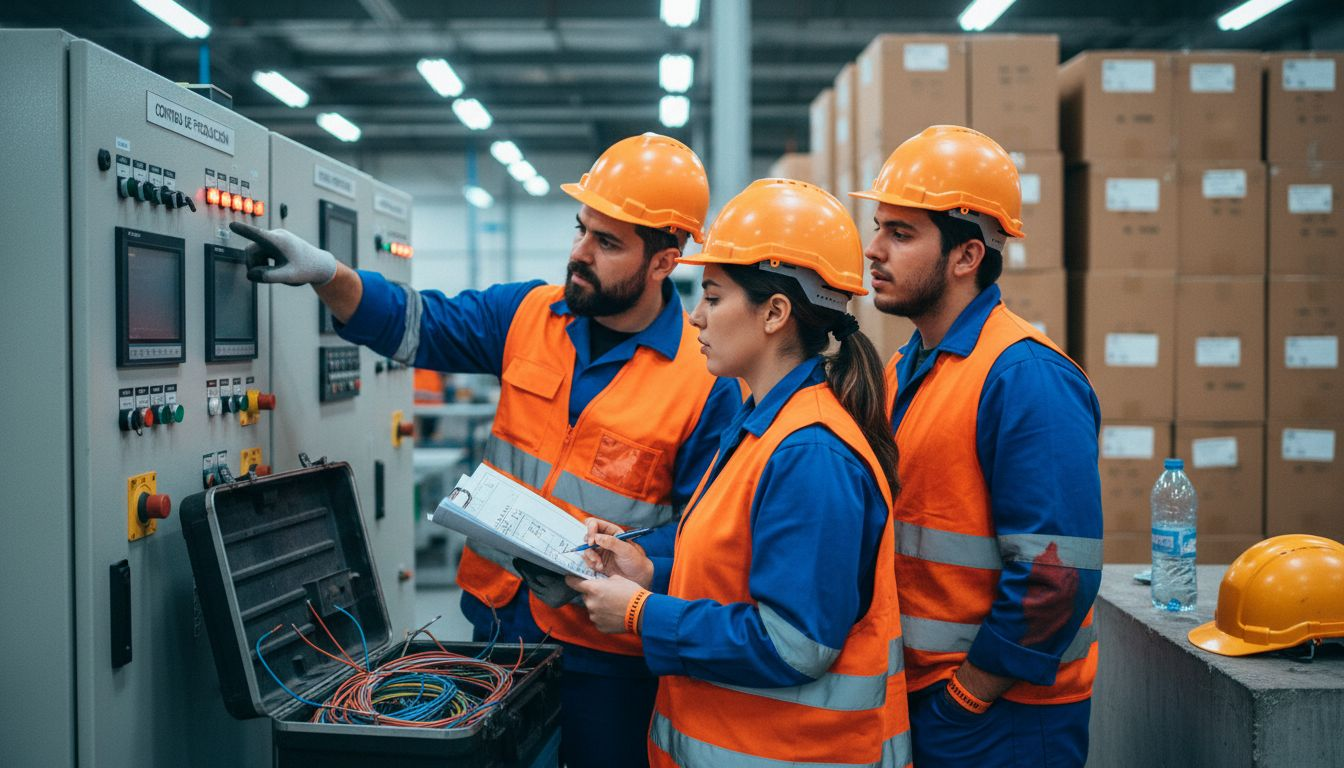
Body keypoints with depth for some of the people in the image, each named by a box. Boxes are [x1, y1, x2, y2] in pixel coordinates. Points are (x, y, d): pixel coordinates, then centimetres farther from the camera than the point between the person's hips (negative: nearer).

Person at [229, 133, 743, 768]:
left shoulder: (708, 377, -14)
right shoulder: (528, 314, 2)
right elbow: (417, 324, 1)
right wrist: (325, 274, -14)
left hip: (602, 648, -5)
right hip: (497, 614, 5)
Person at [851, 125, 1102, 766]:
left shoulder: (1026, 377, -18)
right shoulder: (903, 371, 9)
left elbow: (1057, 574, -23)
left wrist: (963, 698, -16)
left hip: (1000, 715, -7)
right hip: (910, 694, 8)